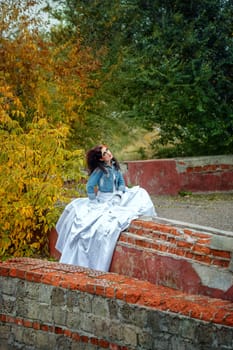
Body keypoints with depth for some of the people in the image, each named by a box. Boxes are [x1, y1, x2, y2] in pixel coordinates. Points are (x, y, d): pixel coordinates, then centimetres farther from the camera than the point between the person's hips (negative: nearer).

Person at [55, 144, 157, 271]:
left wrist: (119, 194, -4)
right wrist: (94, 202, -12)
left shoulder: (115, 166, 3)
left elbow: (121, 182, 11)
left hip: (117, 198, 6)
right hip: (103, 201, -6)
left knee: (140, 194, -6)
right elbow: (90, 186, -11)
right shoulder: (99, 170, -13)